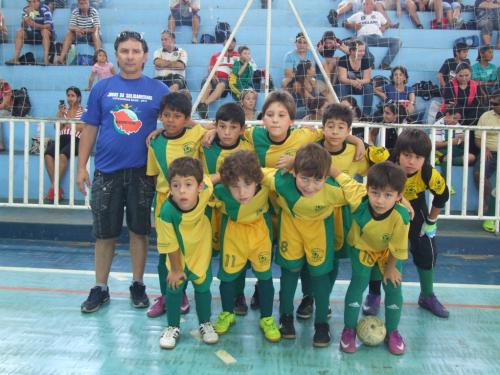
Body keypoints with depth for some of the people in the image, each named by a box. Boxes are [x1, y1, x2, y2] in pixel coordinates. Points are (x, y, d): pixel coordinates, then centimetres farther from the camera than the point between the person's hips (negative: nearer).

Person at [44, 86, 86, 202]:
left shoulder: (84, 111, 12)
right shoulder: (62, 110, 25)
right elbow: (58, 128, 14)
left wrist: (69, 125, 1)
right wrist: (61, 114, 3)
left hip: (75, 139, -4)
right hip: (61, 138, 4)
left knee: (62, 155, -36)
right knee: (48, 154, -29)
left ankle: (53, 187, -30)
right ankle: (57, 188, -30)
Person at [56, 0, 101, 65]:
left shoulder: (94, 11, -10)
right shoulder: (75, 12, -4)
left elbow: (97, 28, -17)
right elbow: (71, 27, -11)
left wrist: (85, 30, -34)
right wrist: (76, 29, -36)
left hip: (92, 36, -2)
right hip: (78, 36, 2)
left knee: (95, 33, -32)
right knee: (69, 33, -23)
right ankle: (62, 58, -33)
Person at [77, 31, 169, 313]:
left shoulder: (158, 89, 1)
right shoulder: (102, 88, 4)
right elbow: (90, 128, 6)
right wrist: (82, 166, 2)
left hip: (142, 172, -1)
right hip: (106, 171, 1)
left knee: (139, 230, 10)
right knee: (105, 233, 8)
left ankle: (138, 285, 25)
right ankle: (100, 289, 22)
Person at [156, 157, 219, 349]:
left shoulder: (205, 190, -33)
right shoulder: (167, 212, -36)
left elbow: (209, 179, -5)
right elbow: (170, 245, -21)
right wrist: (175, 269, -10)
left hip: (201, 253, 2)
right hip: (178, 256, -2)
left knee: (202, 288, 13)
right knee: (174, 289, 6)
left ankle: (205, 324, 35)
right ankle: (173, 327, 28)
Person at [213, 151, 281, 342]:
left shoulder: (265, 188, -36)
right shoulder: (221, 192, -34)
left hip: (260, 231, 0)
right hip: (233, 232, 0)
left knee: (265, 275, 10)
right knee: (228, 274, 13)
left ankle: (267, 319, 32)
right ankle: (227, 314, 39)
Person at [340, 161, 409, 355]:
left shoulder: (401, 216, -39)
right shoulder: (359, 206, -37)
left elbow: (397, 247, -21)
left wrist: (391, 267, -8)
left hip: (389, 253, 0)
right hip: (363, 249, 0)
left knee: (393, 287, 1)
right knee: (358, 283, -5)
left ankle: (392, 331, 25)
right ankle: (349, 329, 14)